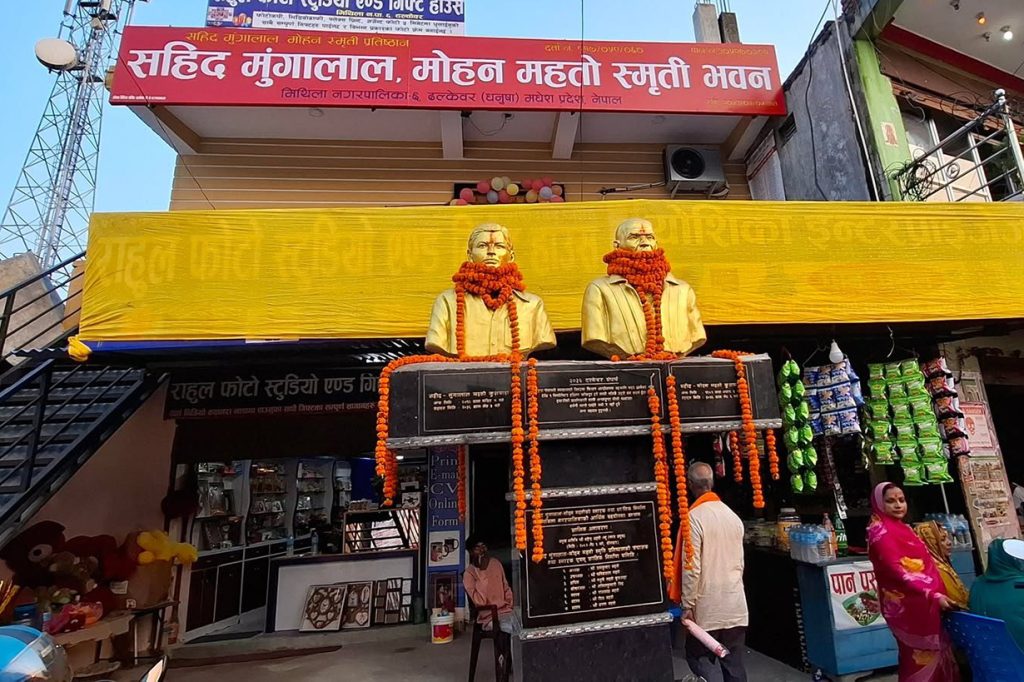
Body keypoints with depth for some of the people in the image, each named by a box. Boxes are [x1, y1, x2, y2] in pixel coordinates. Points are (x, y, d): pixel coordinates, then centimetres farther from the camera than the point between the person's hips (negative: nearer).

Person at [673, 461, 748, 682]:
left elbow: (691, 567, -17)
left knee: (699, 659, 8)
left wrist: (687, 605, -9)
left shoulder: (694, 517, -16)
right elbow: (740, 562, 12)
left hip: (707, 606, -6)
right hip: (735, 604, 6)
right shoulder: (733, 516, 4)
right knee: (734, 663, 14)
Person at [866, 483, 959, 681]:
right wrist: (933, 595, -24)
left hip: (923, 603, 9)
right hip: (908, 605, -9)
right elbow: (898, 571, -21)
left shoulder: (902, 528, 15)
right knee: (922, 657, -2)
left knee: (934, 654, 14)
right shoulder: (880, 531, -15)